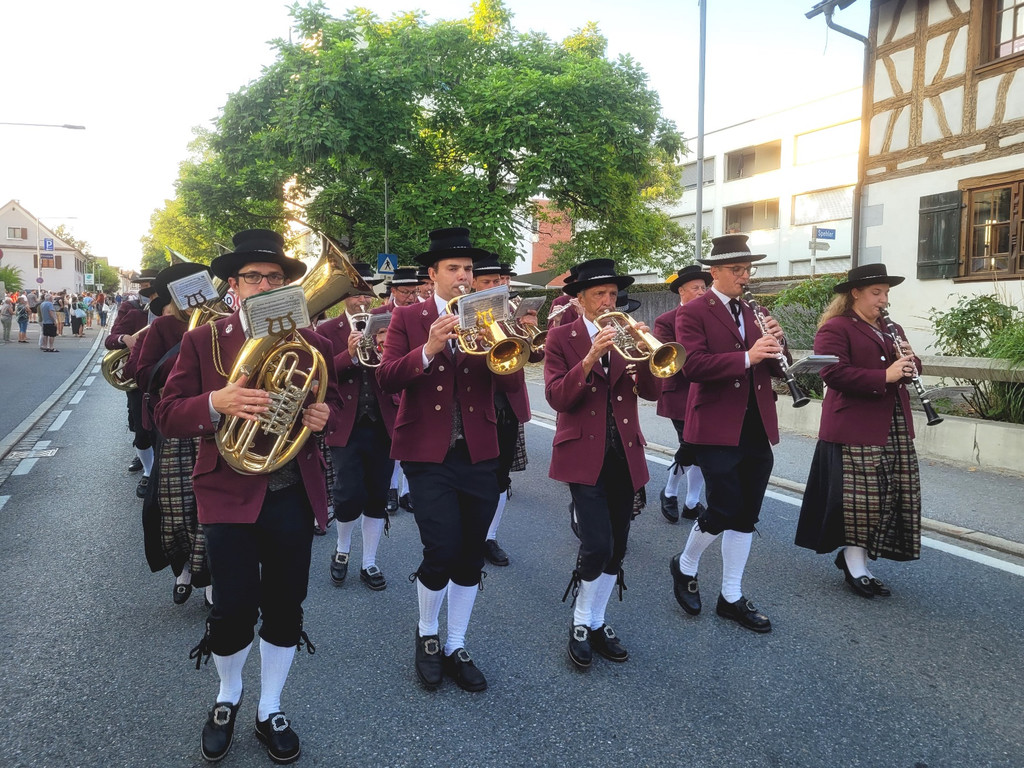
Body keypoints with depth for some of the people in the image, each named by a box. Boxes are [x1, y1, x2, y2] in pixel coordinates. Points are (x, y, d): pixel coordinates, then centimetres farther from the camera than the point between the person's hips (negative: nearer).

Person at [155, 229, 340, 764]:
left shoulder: (310, 344, 6)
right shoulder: (202, 341, 1)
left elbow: (330, 401, 14)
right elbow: (168, 415, -4)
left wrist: (324, 414, -10)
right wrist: (215, 403, -25)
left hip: (294, 496, 2)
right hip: (229, 494, -2)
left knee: (285, 610, 11)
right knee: (232, 612, 5)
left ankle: (269, 711, 33)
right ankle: (228, 698, 36)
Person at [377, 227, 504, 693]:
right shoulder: (408, 318, 4)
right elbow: (386, 379, -9)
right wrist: (429, 349, -23)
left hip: (479, 453, 3)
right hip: (428, 453, -3)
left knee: (471, 557, 8)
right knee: (441, 552, -9)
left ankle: (456, 647, 28)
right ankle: (426, 634, 20)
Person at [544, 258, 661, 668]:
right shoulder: (562, 337, -1)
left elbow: (651, 391, -2)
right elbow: (557, 398, -13)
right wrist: (590, 357, -24)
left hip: (624, 454, 5)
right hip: (584, 454, -4)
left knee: (616, 548, 10)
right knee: (598, 546, -12)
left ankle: (597, 623, 29)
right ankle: (580, 625, 12)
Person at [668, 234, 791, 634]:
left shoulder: (753, 312, 16)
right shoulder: (693, 313, -4)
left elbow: (775, 368, 12)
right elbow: (693, 365, -19)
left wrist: (775, 343, -8)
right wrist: (746, 357, -26)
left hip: (757, 428, 7)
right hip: (717, 427, -6)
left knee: (746, 514, 9)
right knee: (724, 510, -7)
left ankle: (732, 597, 22)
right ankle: (685, 566, 22)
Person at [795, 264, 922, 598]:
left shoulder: (892, 330, 19)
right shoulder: (835, 328, -8)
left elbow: (909, 368, 21)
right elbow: (834, 372, -20)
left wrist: (911, 362, -2)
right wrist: (884, 377, -25)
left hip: (895, 427, 8)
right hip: (854, 427, -8)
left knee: (894, 495, 9)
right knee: (860, 496, -5)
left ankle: (854, 555, 22)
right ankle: (855, 565, 10)